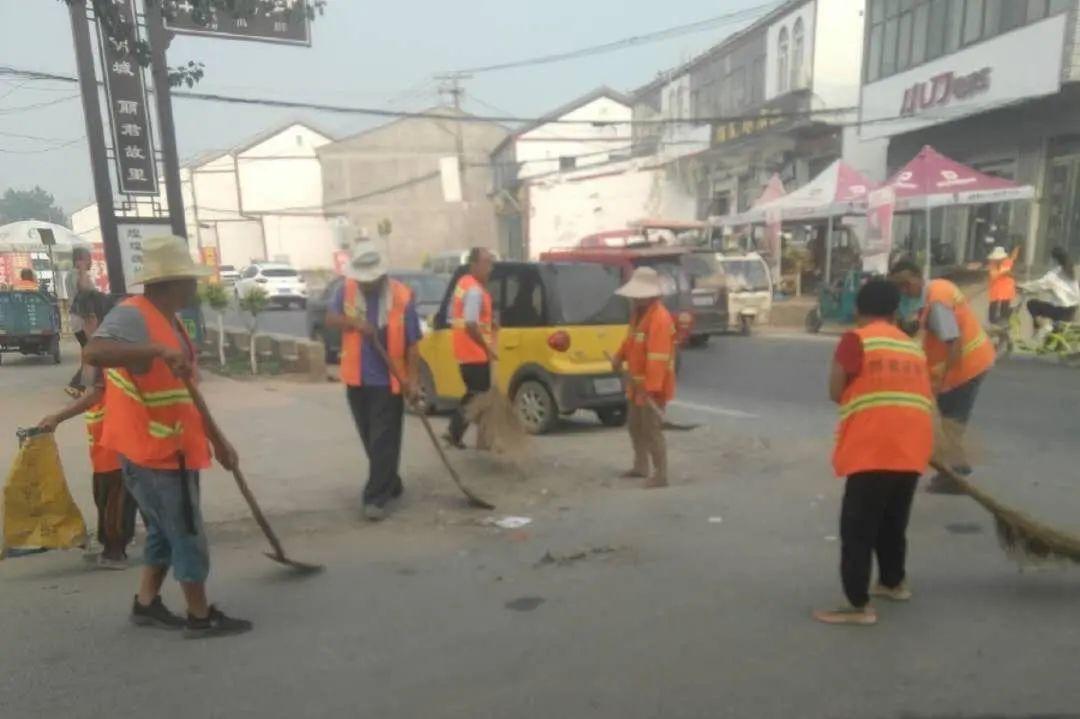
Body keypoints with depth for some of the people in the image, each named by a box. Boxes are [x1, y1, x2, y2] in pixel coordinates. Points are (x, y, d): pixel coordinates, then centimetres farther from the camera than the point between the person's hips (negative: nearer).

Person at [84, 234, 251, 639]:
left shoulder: (170, 323, 11)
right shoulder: (133, 315, -19)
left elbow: (187, 394, 16)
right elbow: (93, 353, -39)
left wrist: (218, 441, 18)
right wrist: (159, 350, -45)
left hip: (173, 450, 10)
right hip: (152, 452, -10)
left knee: (167, 530, 21)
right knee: (187, 535, 2)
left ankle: (146, 604, 36)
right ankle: (201, 617, 17)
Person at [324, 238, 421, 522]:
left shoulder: (402, 296, -11)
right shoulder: (347, 290, 0)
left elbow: (412, 343, -9)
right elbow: (330, 319, 4)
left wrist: (412, 380, -14)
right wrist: (353, 322, -16)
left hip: (389, 380, -5)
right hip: (357, 379, 5)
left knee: (384, 441, -4)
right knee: (370, 440, 16)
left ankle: (376, 497, 1)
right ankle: (391, 484, 33)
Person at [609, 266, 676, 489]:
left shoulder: (660, 318, -24)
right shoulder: (638, 313, 9)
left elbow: (657, 357, -30)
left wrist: (652, 387, -34)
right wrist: (620, 356, 8)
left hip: (652, 385, -10)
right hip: (636, 382, 10)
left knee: (652, 430, -7)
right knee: (635, 425, 20)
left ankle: (661, 475, 3)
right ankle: (640, 466, 35)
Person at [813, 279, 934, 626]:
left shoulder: (856, 340, -3)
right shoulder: (913, 346, 17)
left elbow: (836, 392, -3)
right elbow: (924, 397, 17)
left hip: (873, 451, -7)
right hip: (912, 449, 7)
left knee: (857, 530, 2)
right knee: (893, 522, 25)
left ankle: (858, 606, 7)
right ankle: (894, 582, 42)